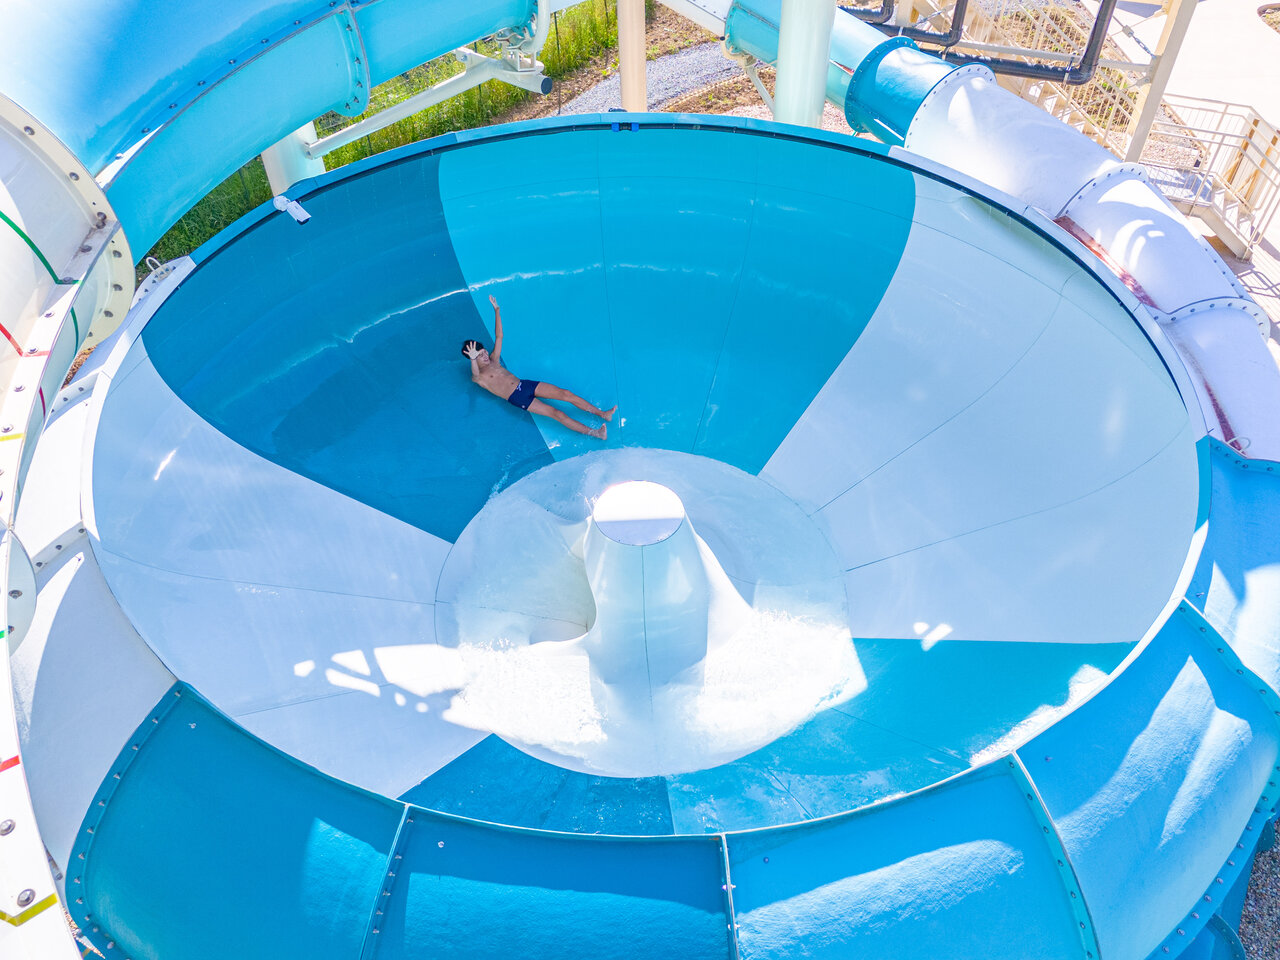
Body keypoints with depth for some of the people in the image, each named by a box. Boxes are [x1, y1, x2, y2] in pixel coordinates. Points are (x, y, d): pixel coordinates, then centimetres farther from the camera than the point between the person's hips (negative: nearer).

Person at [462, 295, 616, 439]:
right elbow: (476, 373, -30)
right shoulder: (477, 377, -4)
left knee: (566, 394, -6)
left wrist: (496, 310, 10)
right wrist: (472, 359, -54)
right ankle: (594, 433, -23)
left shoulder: (493, 360, 17)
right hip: (517, 398, -7)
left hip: (526, 385, 7)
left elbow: (499, 336, 17)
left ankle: (602, 414, -3)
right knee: (556, 413, -18)